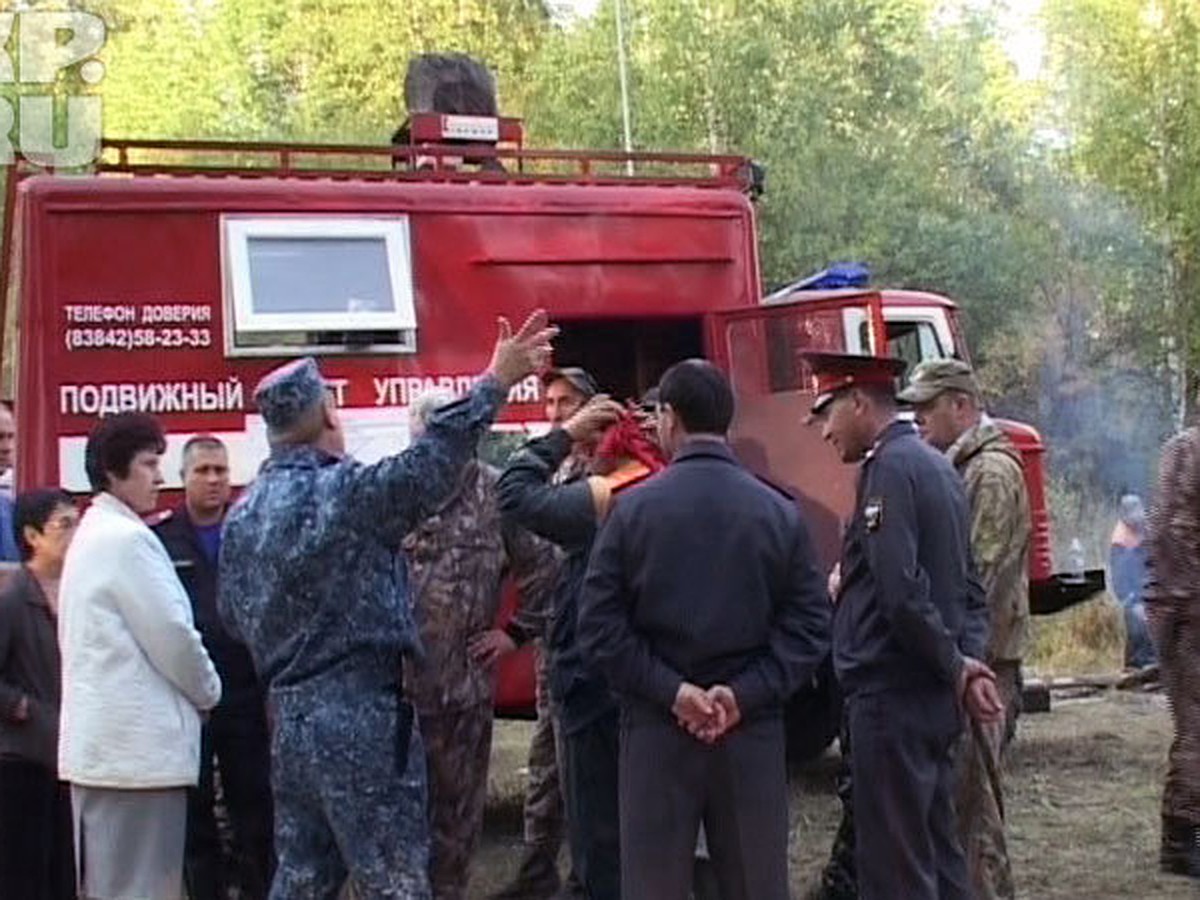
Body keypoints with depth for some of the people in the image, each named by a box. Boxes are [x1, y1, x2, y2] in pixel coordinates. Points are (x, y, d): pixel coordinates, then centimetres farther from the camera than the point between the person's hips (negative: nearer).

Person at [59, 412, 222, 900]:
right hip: (137, 744, -10)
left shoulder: (92, 534, 17)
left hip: (101, 744, 10)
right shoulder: (127, 537, -13)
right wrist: (208, 691, 3)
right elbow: (171, 635, -14)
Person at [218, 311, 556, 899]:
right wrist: (496, 381, -24)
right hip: (362, 718, -8)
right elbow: (429, 463, -26)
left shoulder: (242, 514, 9)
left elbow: (232, 613, 17)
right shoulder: (345, 491, -14)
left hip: (288, 714, 8)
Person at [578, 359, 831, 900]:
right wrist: (744, 693, -9)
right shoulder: (780, 512, 0)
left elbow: (600, 626, -9)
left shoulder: (634, 508, -5)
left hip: (656, 730, -1)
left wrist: (669, 691, -9)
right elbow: (810, 626, -5)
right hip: (753, 731, 2)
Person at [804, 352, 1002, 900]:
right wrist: (968, 661, 3)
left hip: (892, 696, -9)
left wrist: (954, 666, -11)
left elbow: (902, 592, -23)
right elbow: (969, 588, 16)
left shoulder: (889, 468, -14)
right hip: (936, 702, 9)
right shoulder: (936, 466, 16)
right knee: (938, 855, 16)